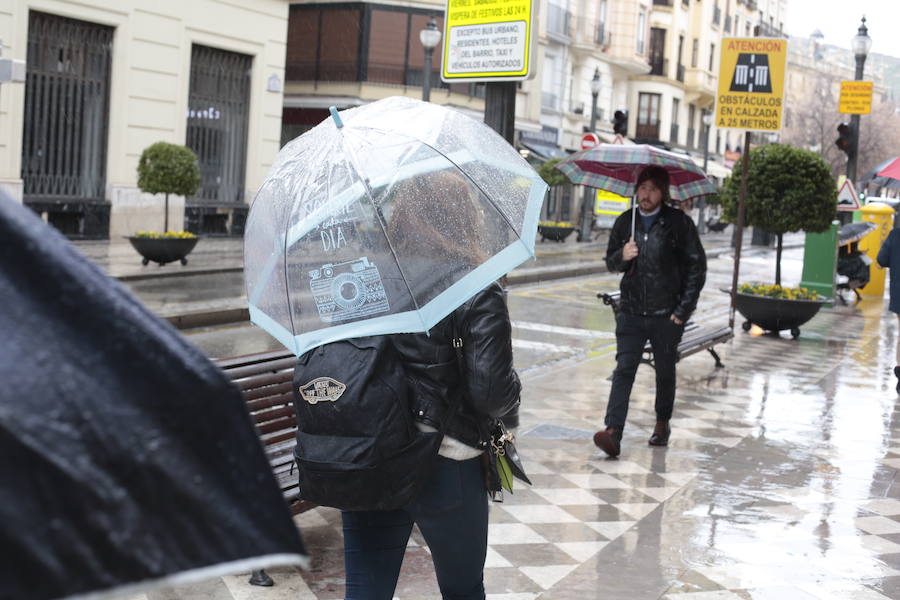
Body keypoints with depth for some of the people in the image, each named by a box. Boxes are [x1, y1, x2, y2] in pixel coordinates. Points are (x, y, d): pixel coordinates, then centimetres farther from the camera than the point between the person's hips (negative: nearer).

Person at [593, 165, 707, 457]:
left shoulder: (679, 223, -4)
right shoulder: (624, 222, 6)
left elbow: (697, 266, -2)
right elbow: (611, 263, 16)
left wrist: (683, 310, -7)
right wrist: (622, 256, -9)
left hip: (666, 314, -2)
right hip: (630, 311, 2)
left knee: (665, 371, 13)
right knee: (624, 369, -10)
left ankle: (662, 422, 33)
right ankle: (613, 432, -17)